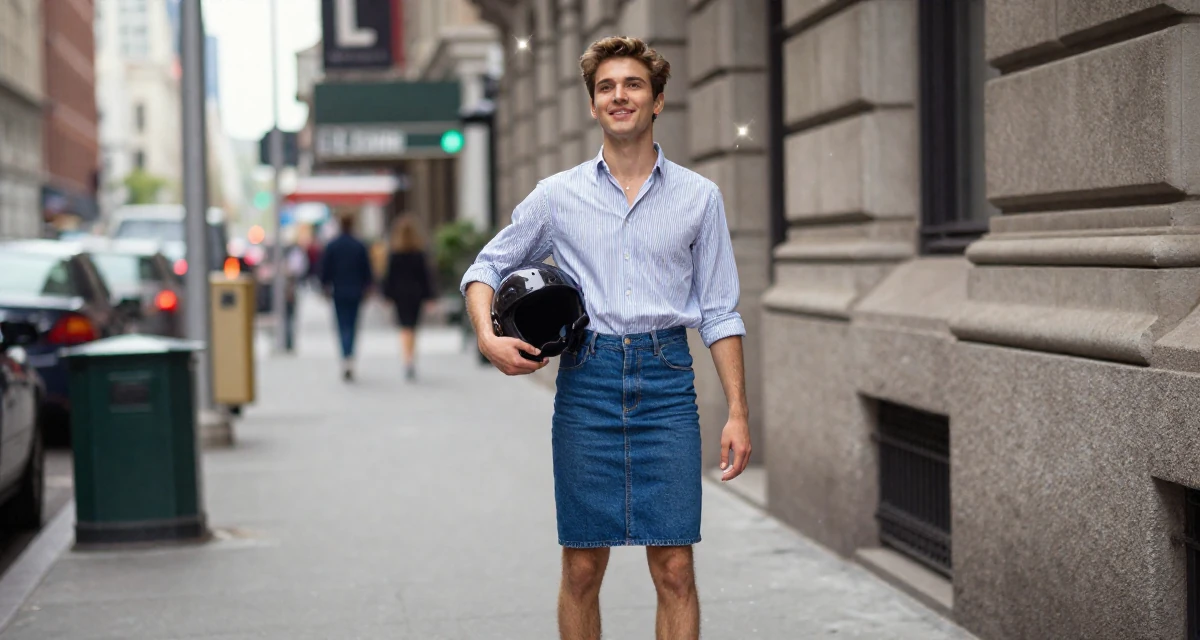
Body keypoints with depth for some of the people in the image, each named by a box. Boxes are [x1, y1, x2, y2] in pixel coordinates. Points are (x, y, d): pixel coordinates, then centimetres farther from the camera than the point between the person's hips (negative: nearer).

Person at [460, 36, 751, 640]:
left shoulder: (699, 197, 7)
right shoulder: (557, 195, 8)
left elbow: (719, 312, 8)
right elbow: (487, 267, 16)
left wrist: (738, 412, 1)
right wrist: (489, 337, -4)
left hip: (667, 384, 0)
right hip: (586, 383, 1)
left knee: (675, 568, -3)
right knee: (582, 567, 4)